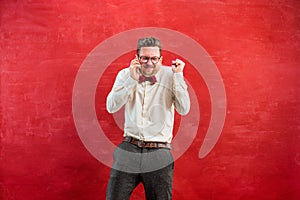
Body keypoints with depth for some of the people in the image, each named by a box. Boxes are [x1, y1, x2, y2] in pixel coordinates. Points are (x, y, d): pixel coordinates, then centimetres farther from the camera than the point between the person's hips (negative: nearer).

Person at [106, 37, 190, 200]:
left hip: (159, 155, -1)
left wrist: (178, 75, -14)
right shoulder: (125, 74, 5)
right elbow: (111, 107, -7)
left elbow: (184, 110, -9)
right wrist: (132, 79, -14)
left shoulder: (170, 75, 0)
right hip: (128, 150, 1)